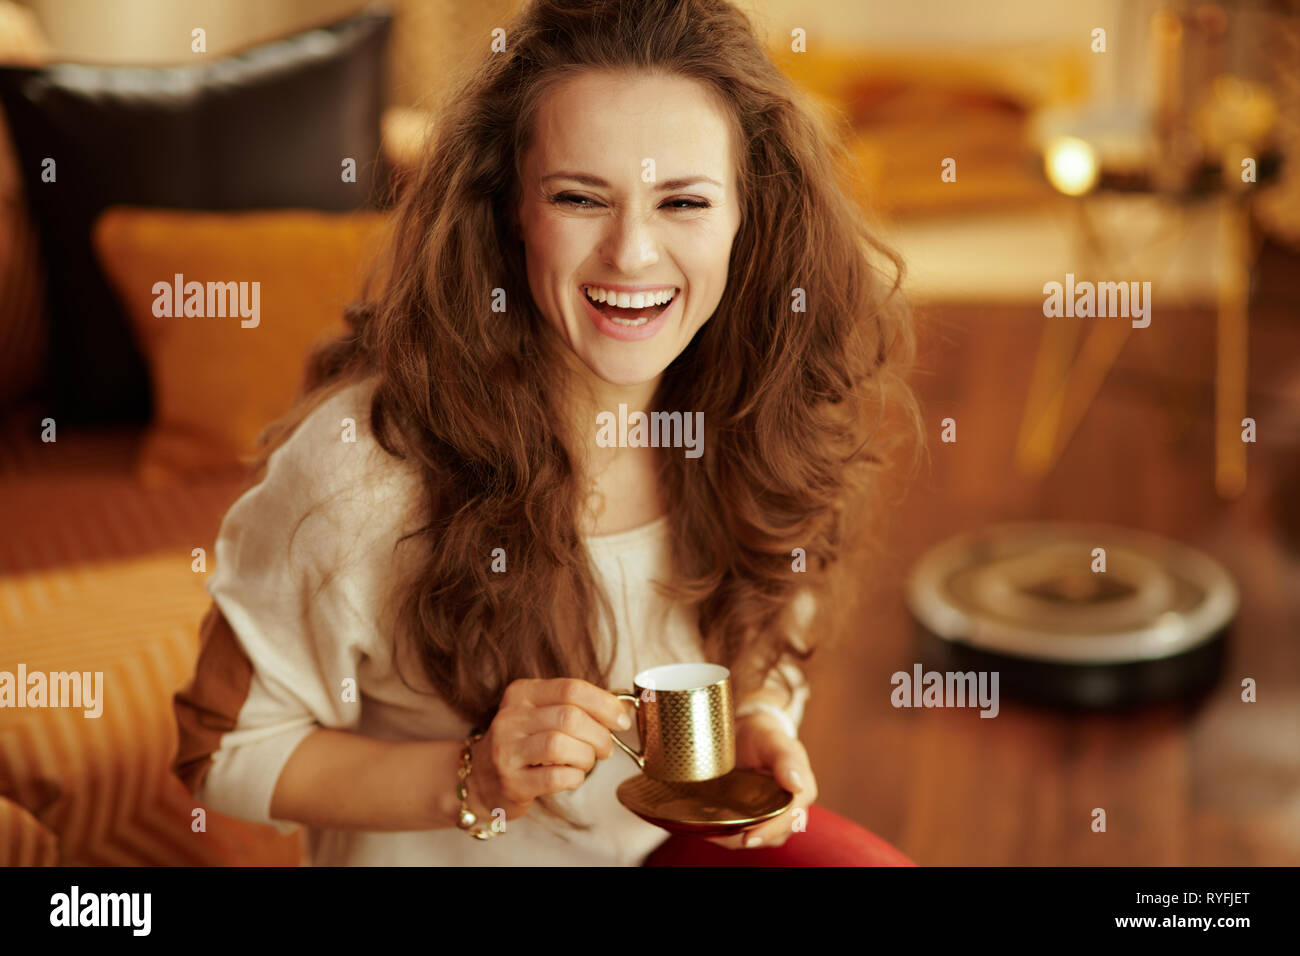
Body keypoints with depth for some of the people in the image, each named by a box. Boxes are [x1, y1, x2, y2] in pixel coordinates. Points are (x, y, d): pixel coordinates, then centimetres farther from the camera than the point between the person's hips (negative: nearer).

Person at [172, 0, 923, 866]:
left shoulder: (753, 434, -10)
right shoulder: (364, 467, -24)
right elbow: (227, 752, -13)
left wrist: (758, 726, -13)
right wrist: (471, 781, -25)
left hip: (689, 832, 3)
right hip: (433, 857, -2)